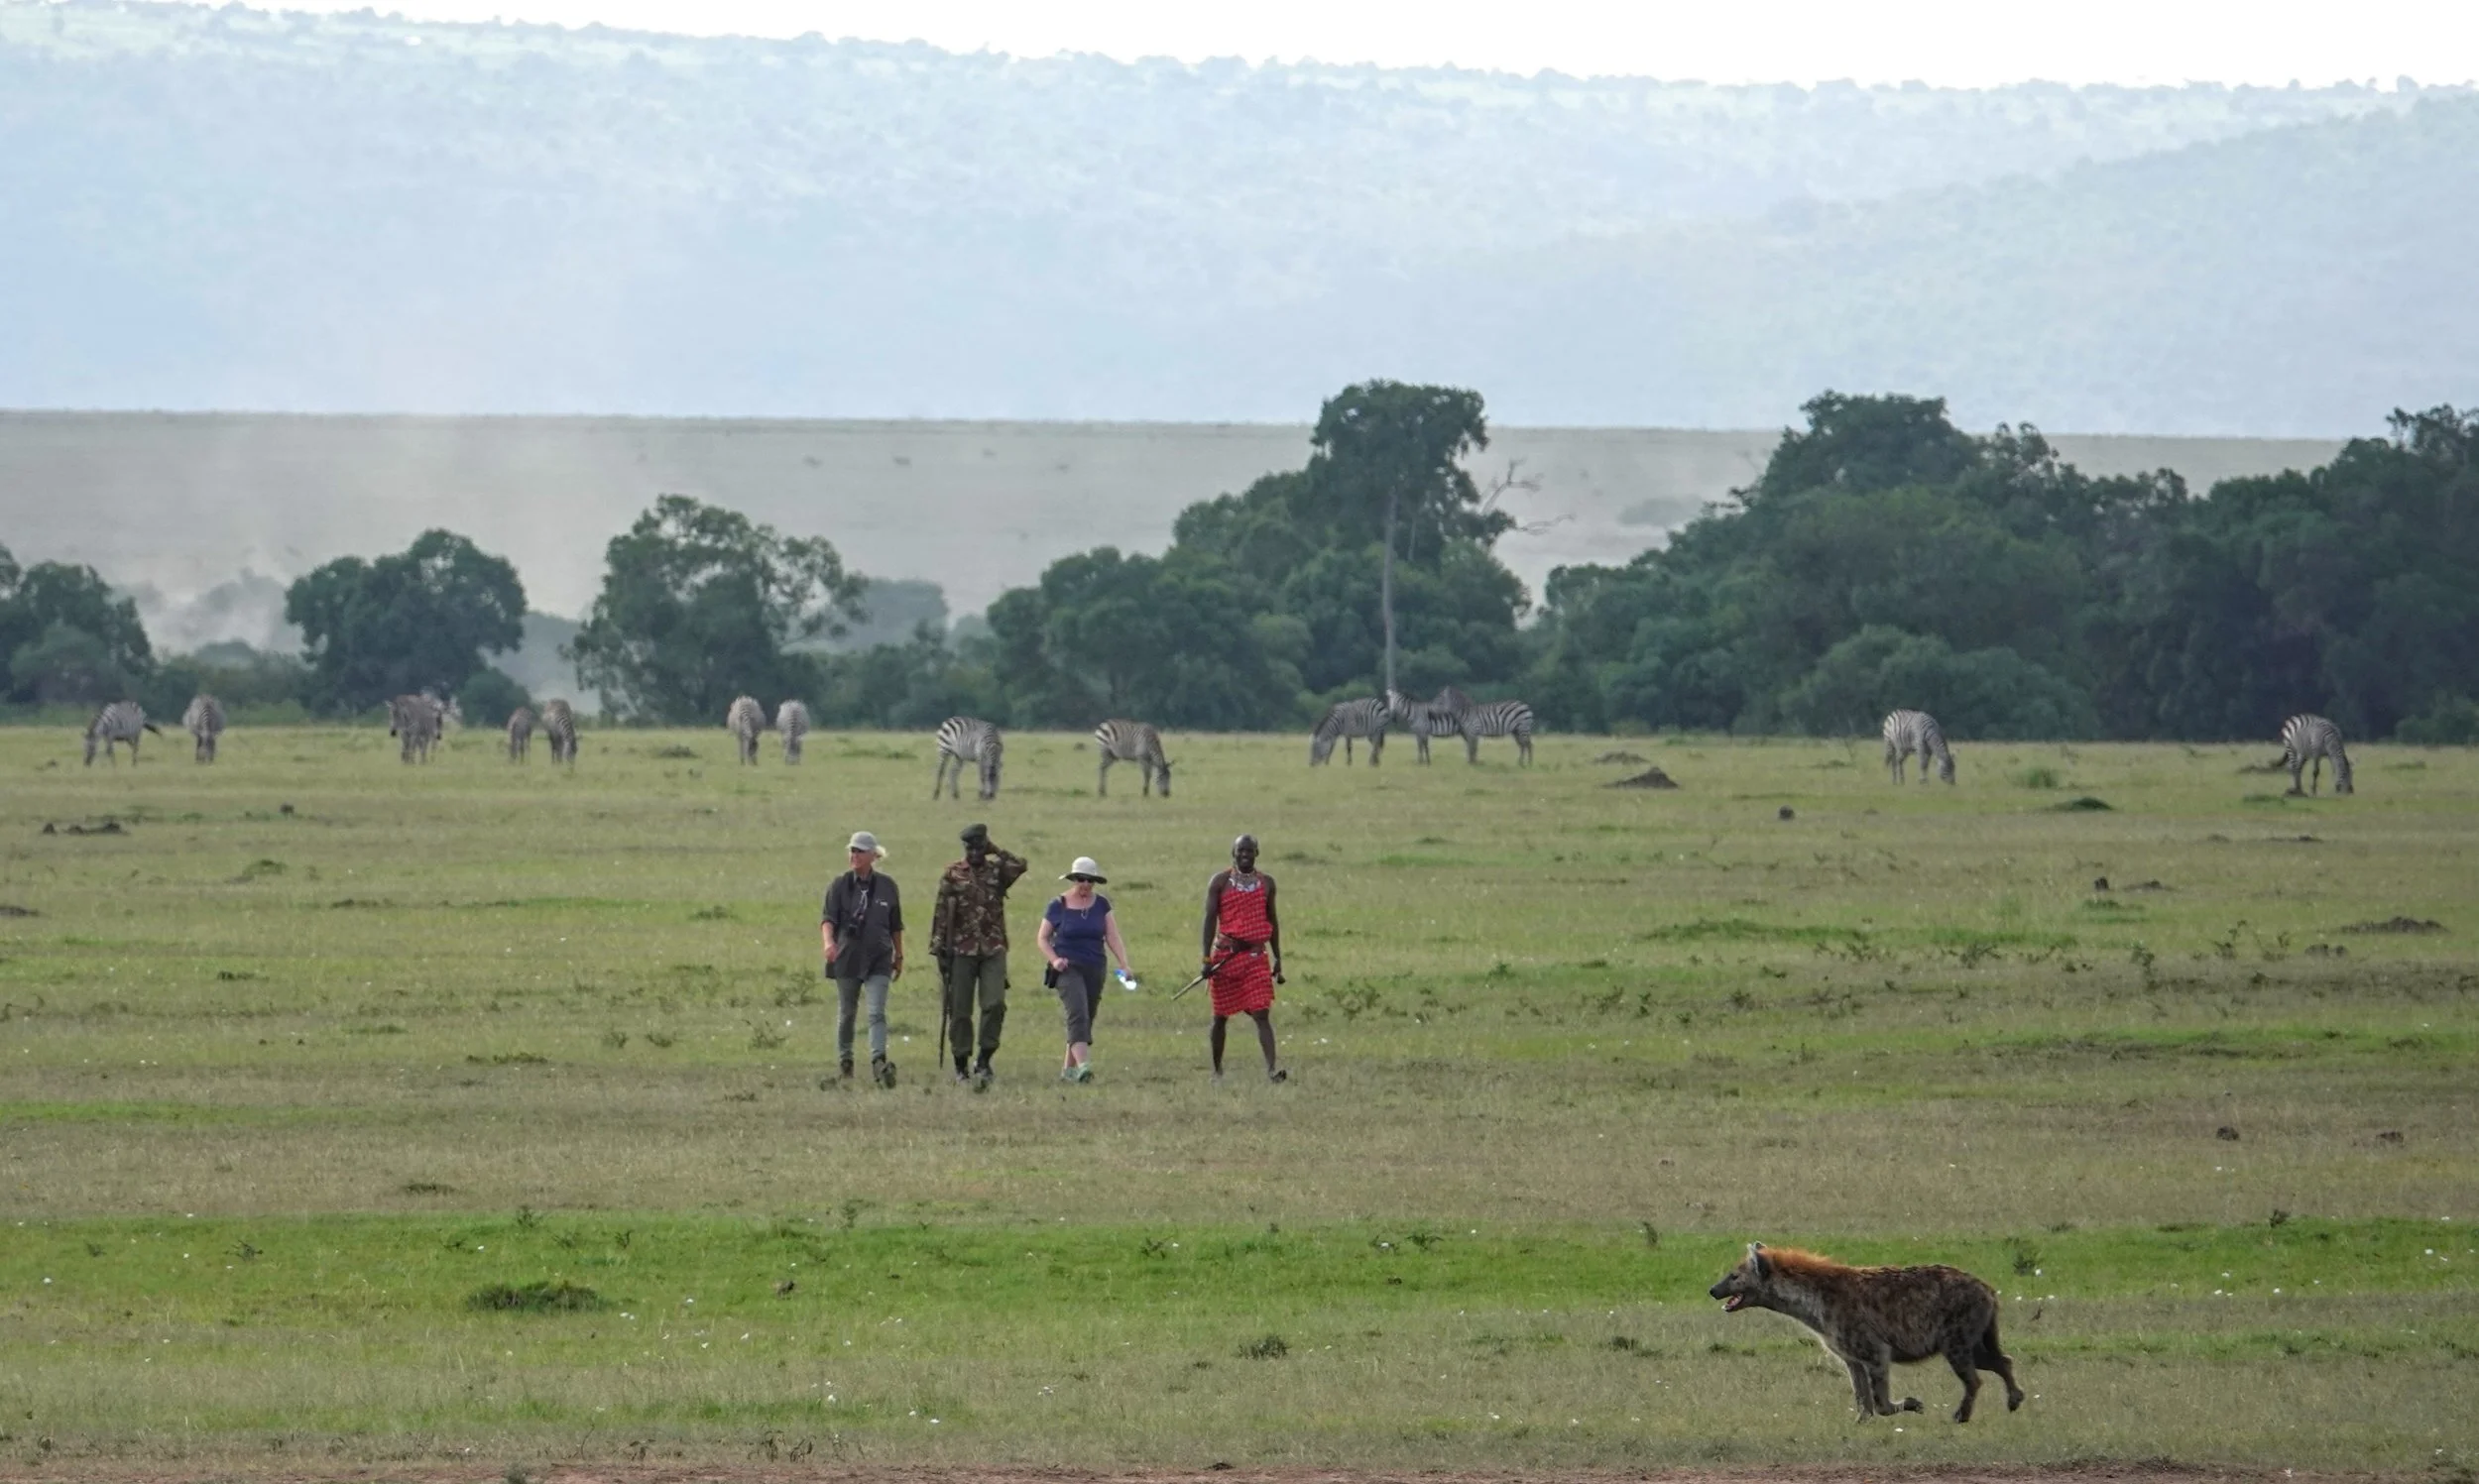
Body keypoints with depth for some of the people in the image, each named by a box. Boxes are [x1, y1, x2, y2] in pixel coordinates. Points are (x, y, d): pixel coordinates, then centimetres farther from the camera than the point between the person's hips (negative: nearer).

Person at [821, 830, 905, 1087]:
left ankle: (878, 1062, -26)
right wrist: (828, 941, -29)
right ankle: (845, 1064, 22)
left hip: (878, 960, -1)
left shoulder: (886, 886, 5)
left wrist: (899, 956, 17)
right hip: (847, 958, 1)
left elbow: (895, 926, 13)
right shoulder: (840, 885, 1)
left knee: (877, 1012, -14)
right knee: (846, 1013, 10)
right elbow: (828, 918, -9)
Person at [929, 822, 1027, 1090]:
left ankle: (984, 1061, -5)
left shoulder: (997, 871, 8)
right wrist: (940, 949, -3)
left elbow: (1019, 865, -13)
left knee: (995, 1004, -14)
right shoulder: (953, 875, 4)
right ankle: (961, 1065, 10)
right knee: (959, 1011, 1)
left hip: (993, 950, 1)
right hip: (962, 951, 0)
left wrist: (994, 851, -5)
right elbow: (941, 914, 3)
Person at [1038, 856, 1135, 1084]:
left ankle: (1069, 1069, 20)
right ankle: (1083, 1065, -35)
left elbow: (1113, 936, 4)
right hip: (1068, 968, -4)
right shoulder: (1058, 905, -1)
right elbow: (1042, 938, 5)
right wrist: (1054, 959, -12)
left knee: (1086, 1020, 8)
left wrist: (1124, 964, -9)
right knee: (1078, 1014, -22)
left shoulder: (1101, 904, 7)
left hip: (1094, 969, 4)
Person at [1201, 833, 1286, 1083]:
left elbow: (1272, 921, 17)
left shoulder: (1266, 883, 10)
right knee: (1221, 1016, 8)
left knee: (1262, 1013, -12)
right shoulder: (1220, 882, 1)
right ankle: (1217, 1070, 23)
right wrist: (1207, 958, -10)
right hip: (1226, 956, -1)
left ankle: (1272, 1069, -22)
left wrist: (1278, 958, 16)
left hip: (1256, 956, 1)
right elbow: (1210, 919, -3)